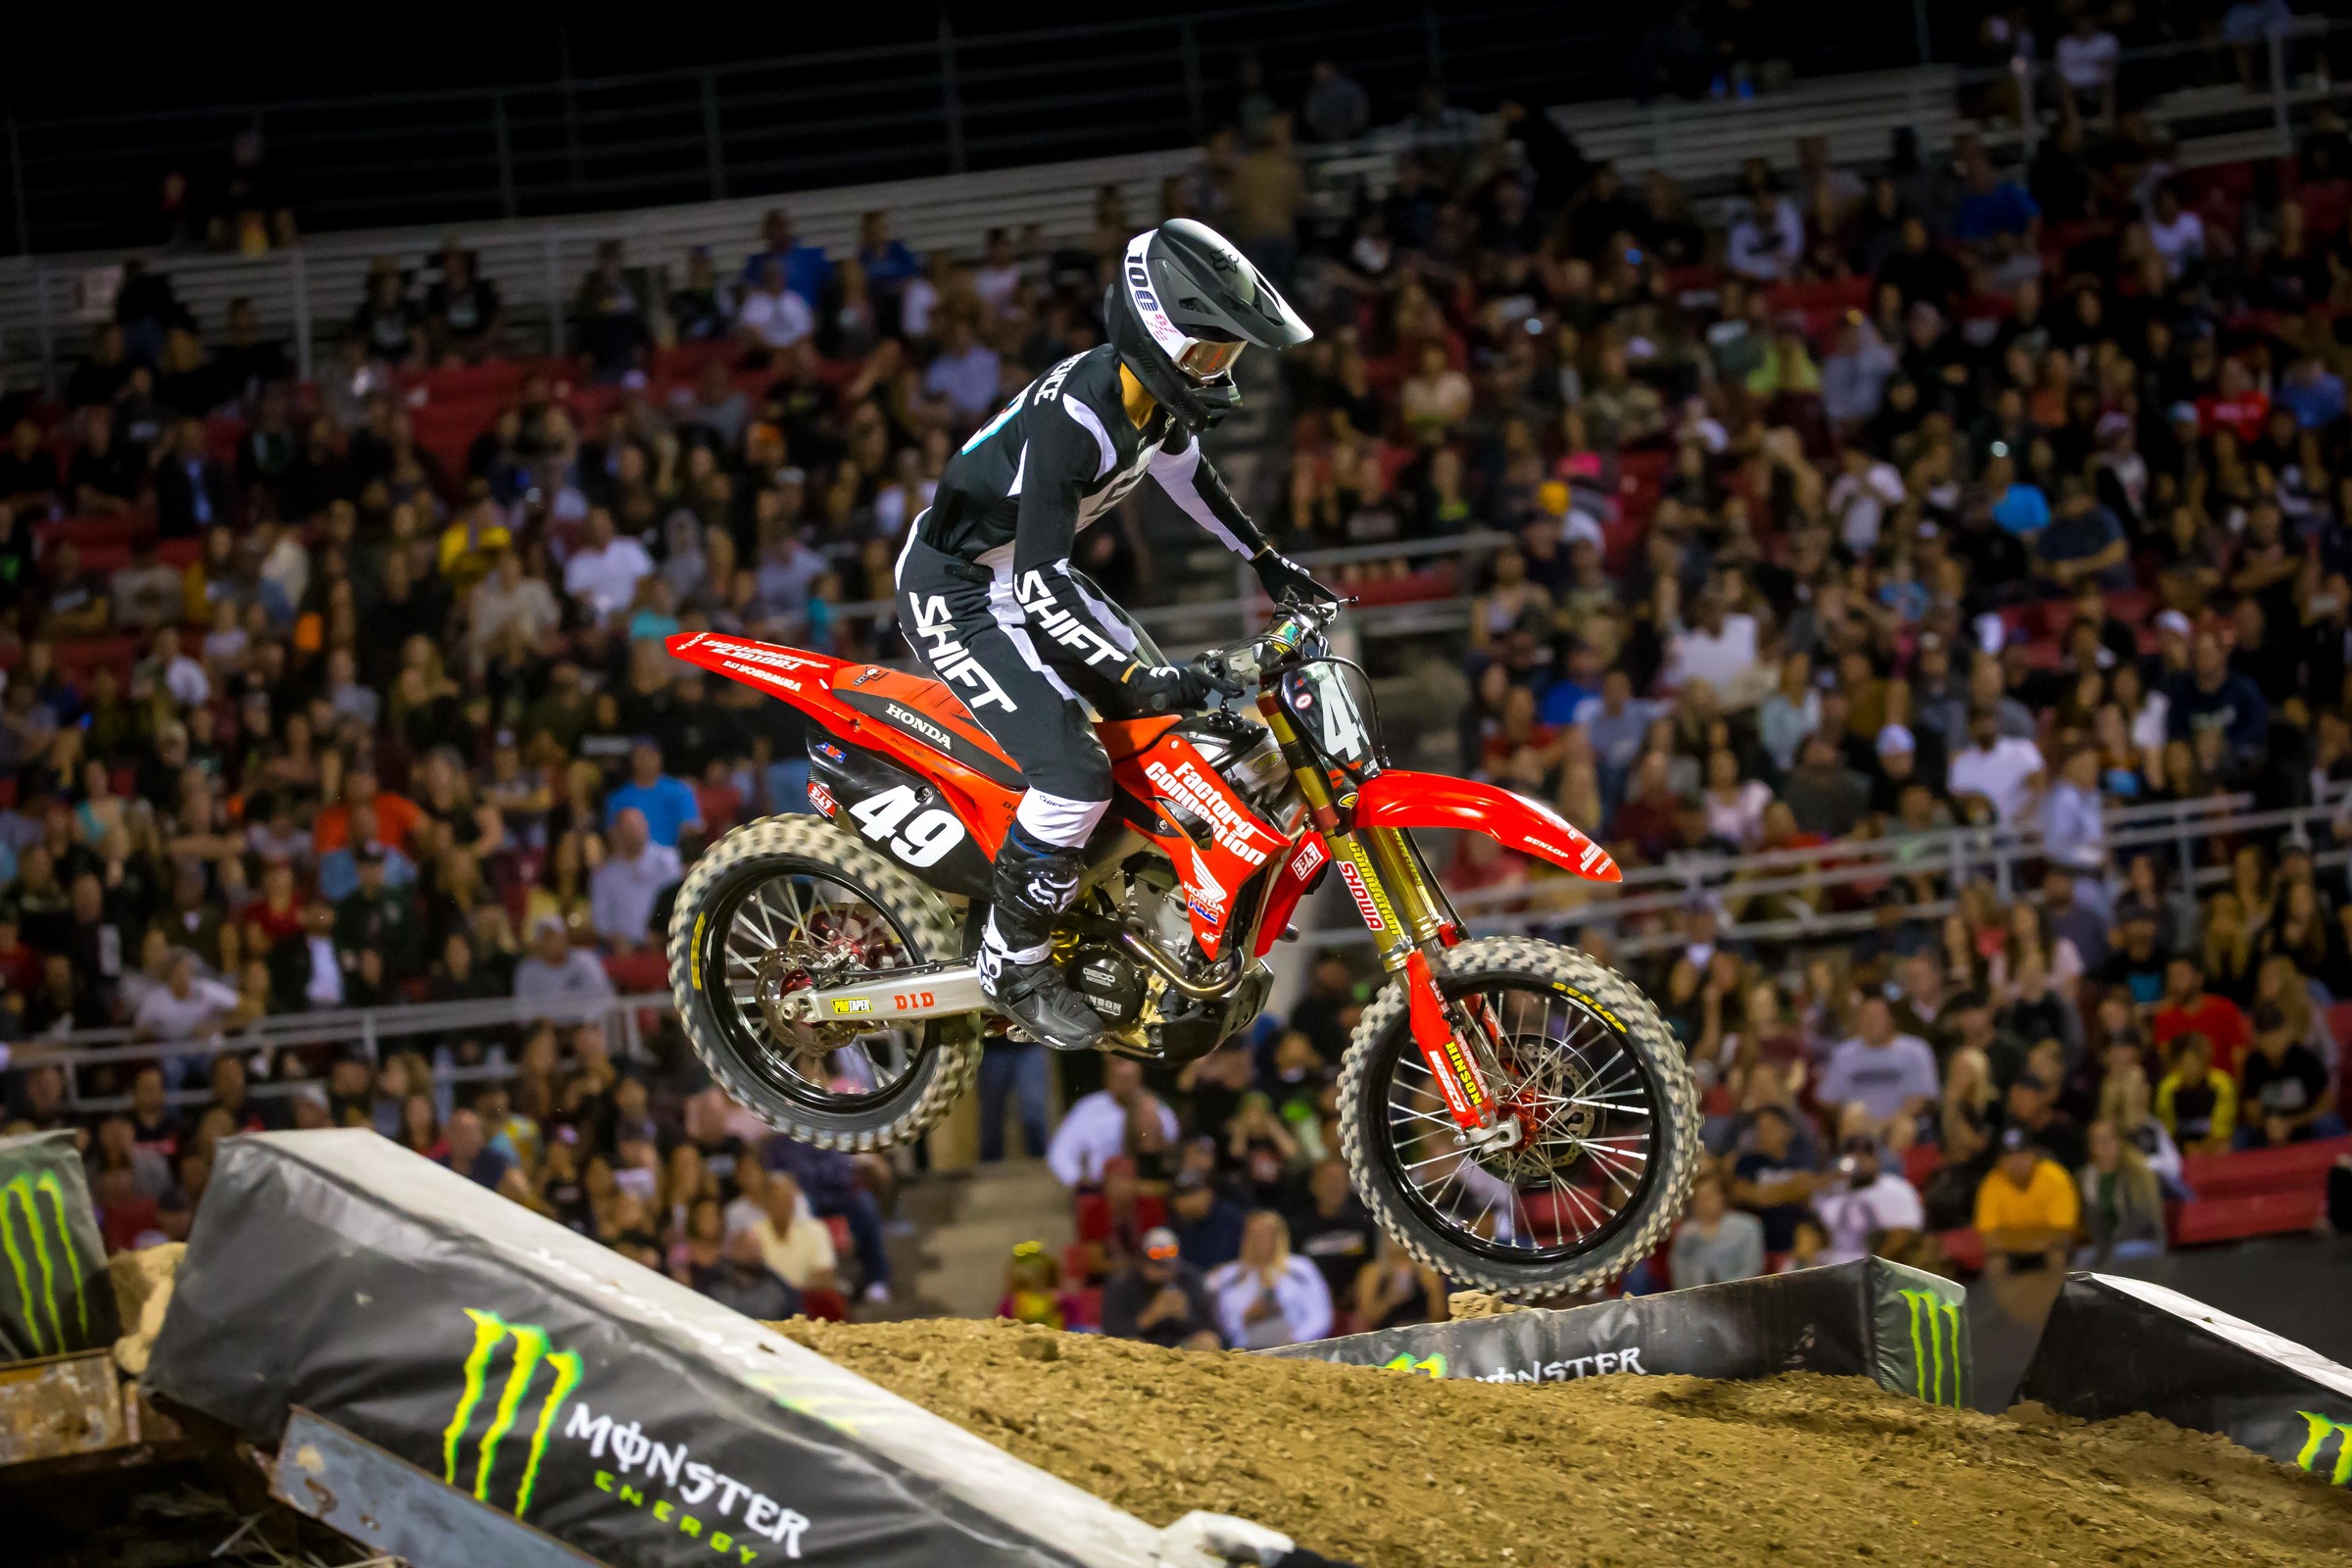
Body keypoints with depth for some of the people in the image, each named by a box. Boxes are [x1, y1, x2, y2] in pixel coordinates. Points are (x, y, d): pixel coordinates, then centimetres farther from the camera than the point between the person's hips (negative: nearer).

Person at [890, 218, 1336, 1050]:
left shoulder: (1156, 395, -5)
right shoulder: (1073, 417, -34)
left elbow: (1182, 468, 20)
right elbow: (1041, 584, -34)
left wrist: (1265, 559, 22)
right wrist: (1135, 677, -37)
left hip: (1025, 578, 10)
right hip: (957, 598, -10)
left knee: (1167, 723, 11)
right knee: (1076, 774, -20)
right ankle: (1014, 964, -2)